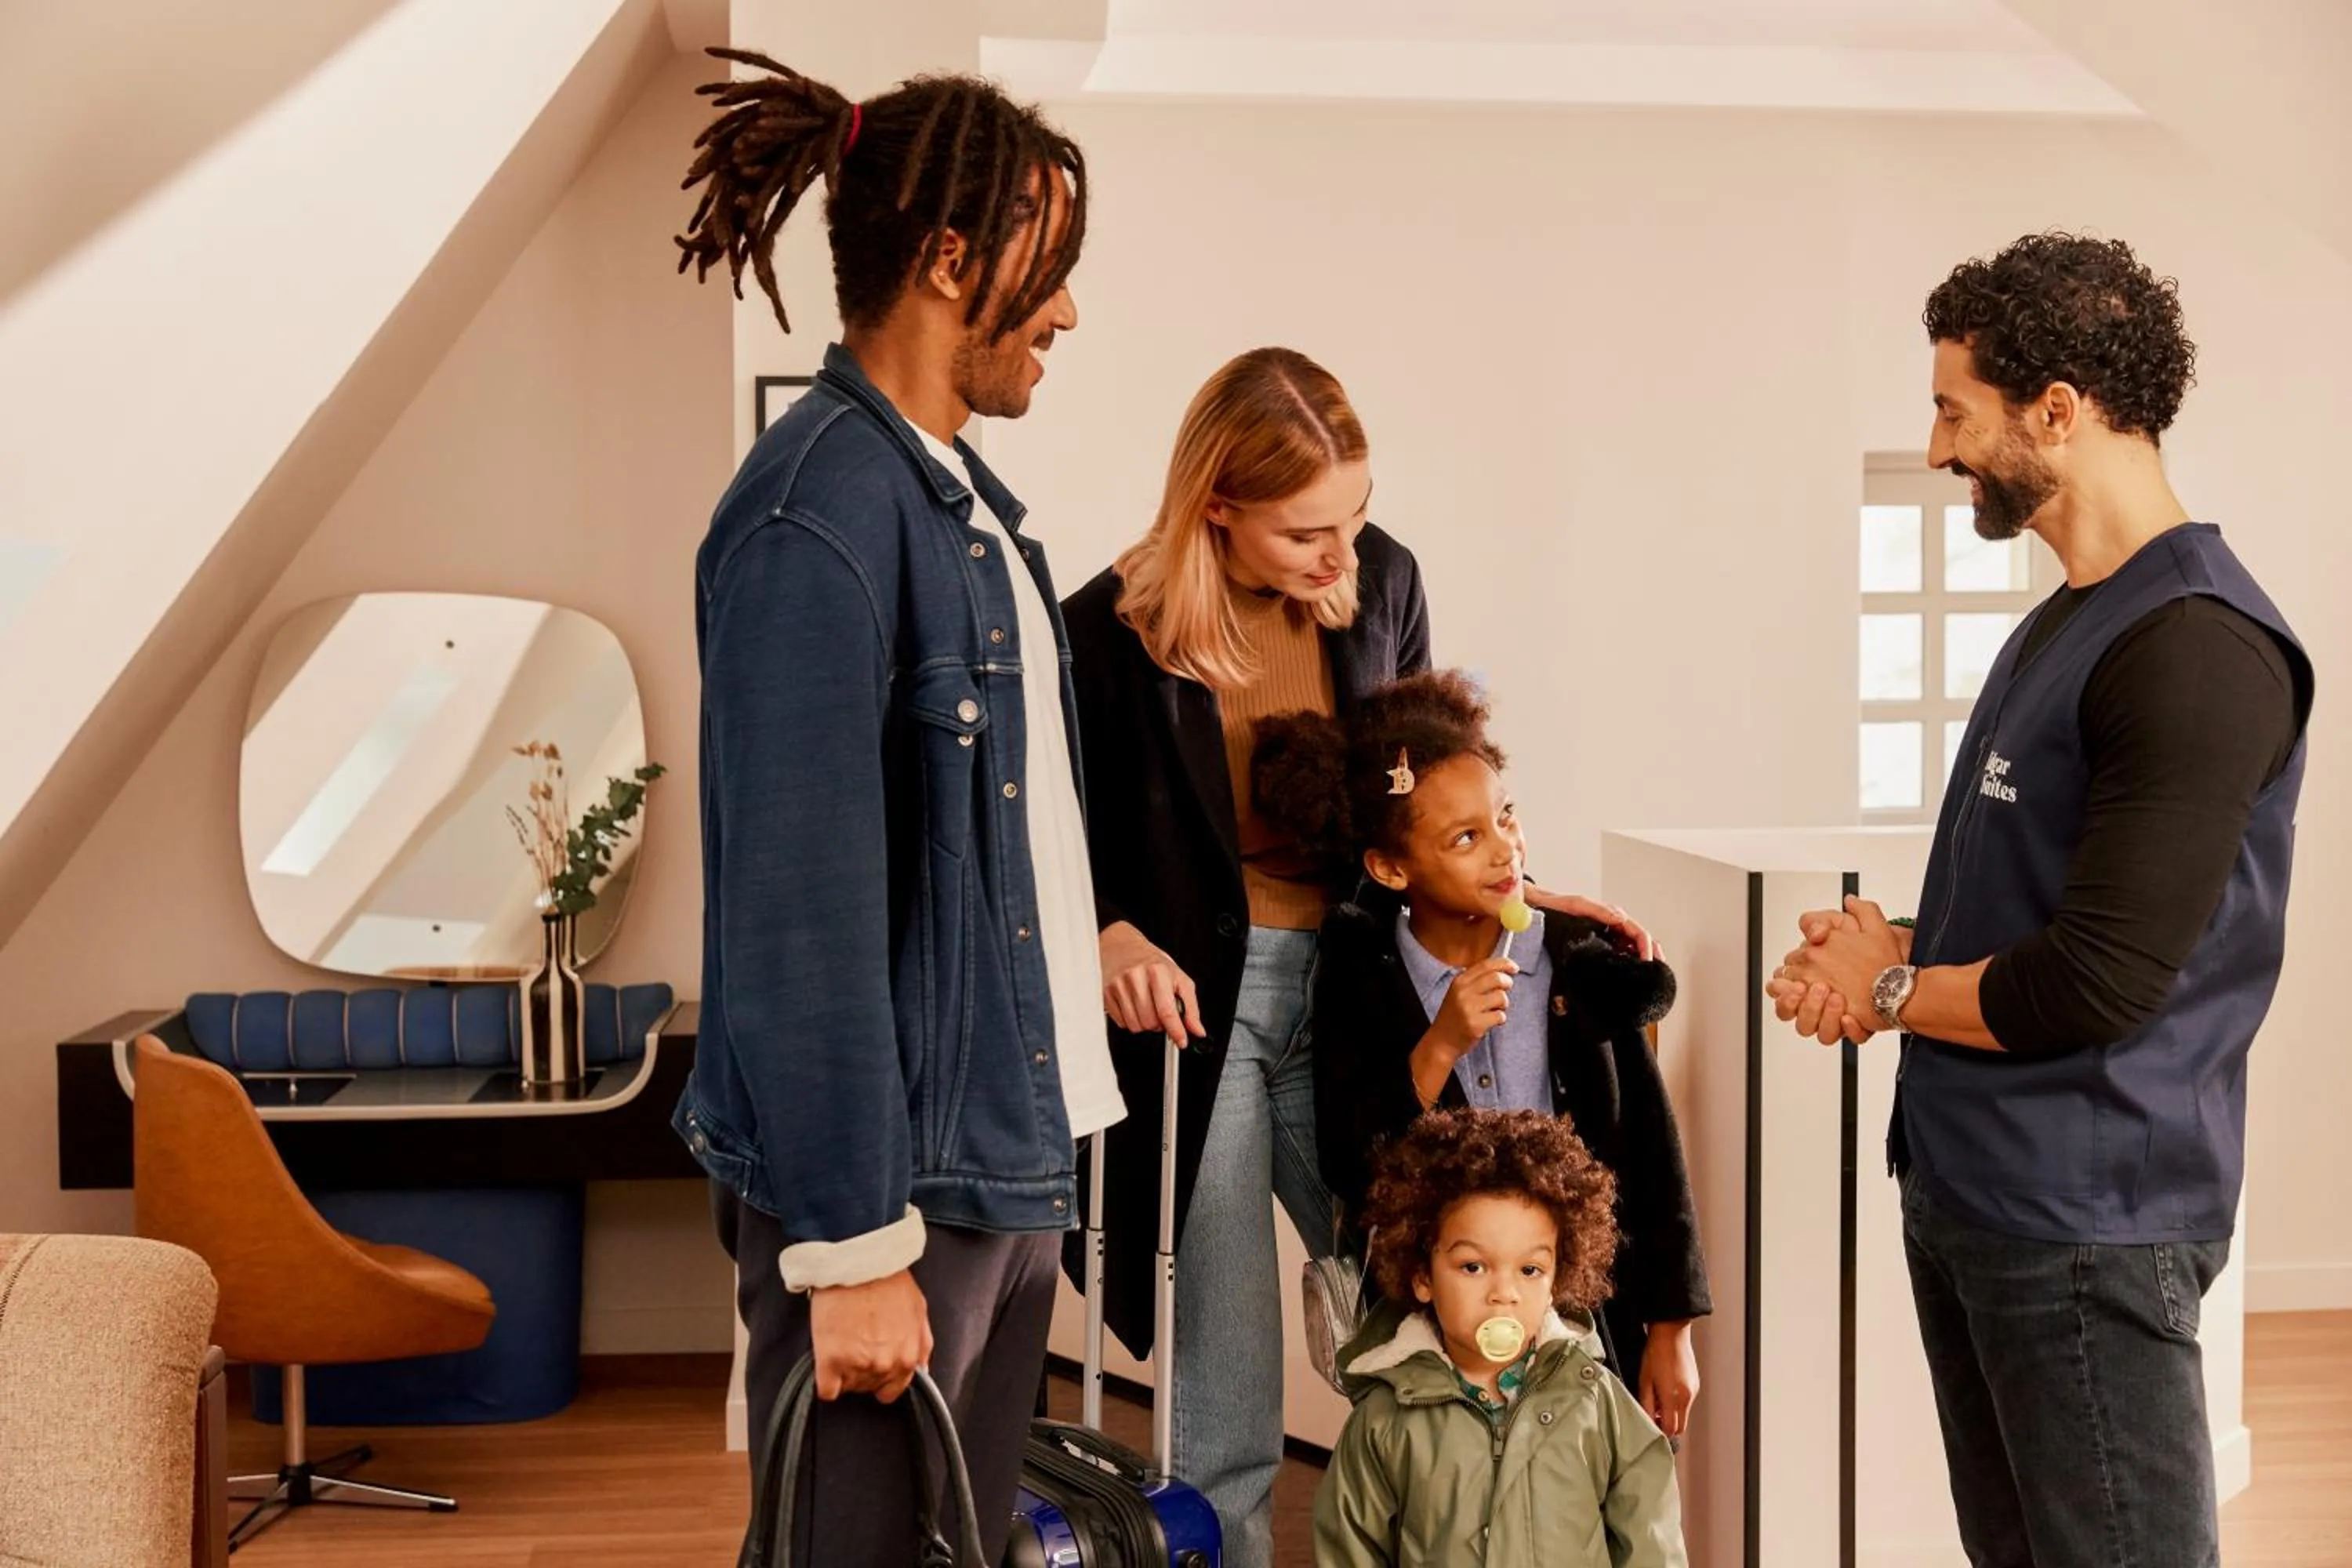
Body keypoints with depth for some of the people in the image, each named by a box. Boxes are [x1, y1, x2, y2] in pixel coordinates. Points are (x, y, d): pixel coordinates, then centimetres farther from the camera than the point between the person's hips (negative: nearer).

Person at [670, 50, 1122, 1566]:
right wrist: (851, 1244, -19)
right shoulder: (816, 519, -17)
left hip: (1012, 1148, 9)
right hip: (891, 1168, -9)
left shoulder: (965, 492, 11)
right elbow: (803, 910, -20)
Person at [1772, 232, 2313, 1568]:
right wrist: (1891, 953, 1)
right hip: (1967, 1192, 9)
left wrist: (1887, 986, -6)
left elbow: (2091, 987, -22)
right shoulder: (2064, 624, 13)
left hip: (2086, 1219, -9)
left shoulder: (2198, 650, -18)